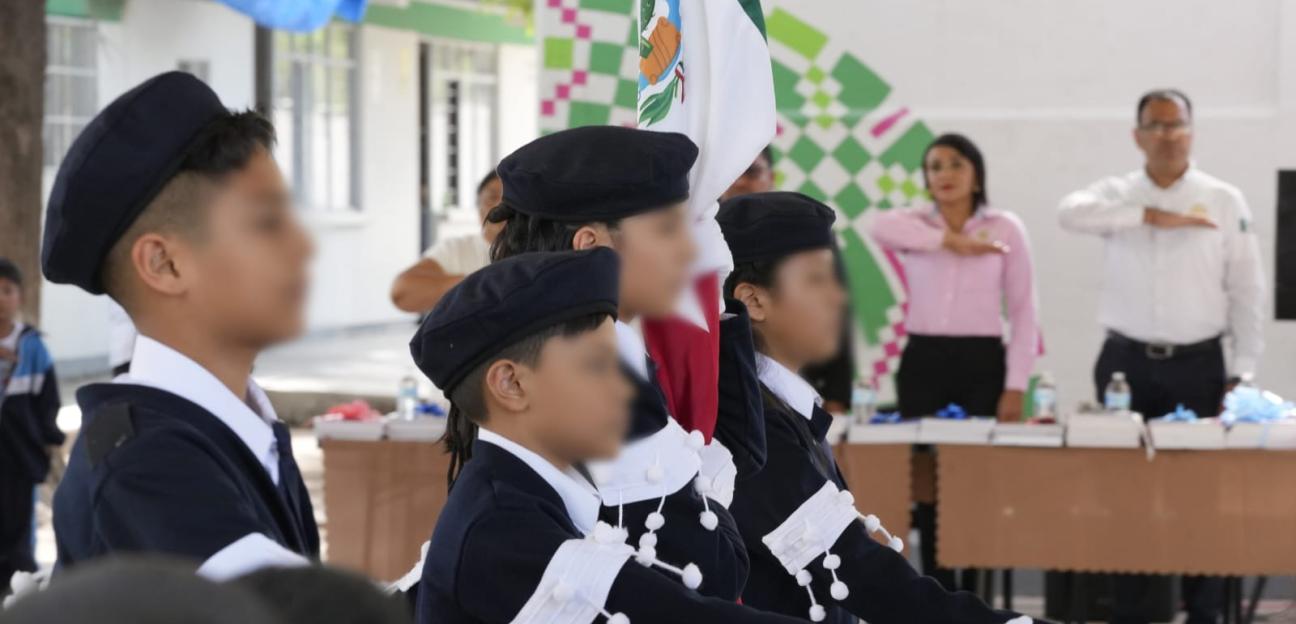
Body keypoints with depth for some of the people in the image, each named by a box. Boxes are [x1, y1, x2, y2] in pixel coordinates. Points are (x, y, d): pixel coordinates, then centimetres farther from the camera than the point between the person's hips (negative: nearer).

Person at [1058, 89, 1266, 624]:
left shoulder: (1224, 201, 2)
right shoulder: (1118, 194, 4)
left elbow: (1247, 291, 1)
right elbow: (1071, 213, -19)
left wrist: (1243, 373, -4)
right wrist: (1151, 216, -22)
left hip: (1198, 364, 0)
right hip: (1126, 362, 1)